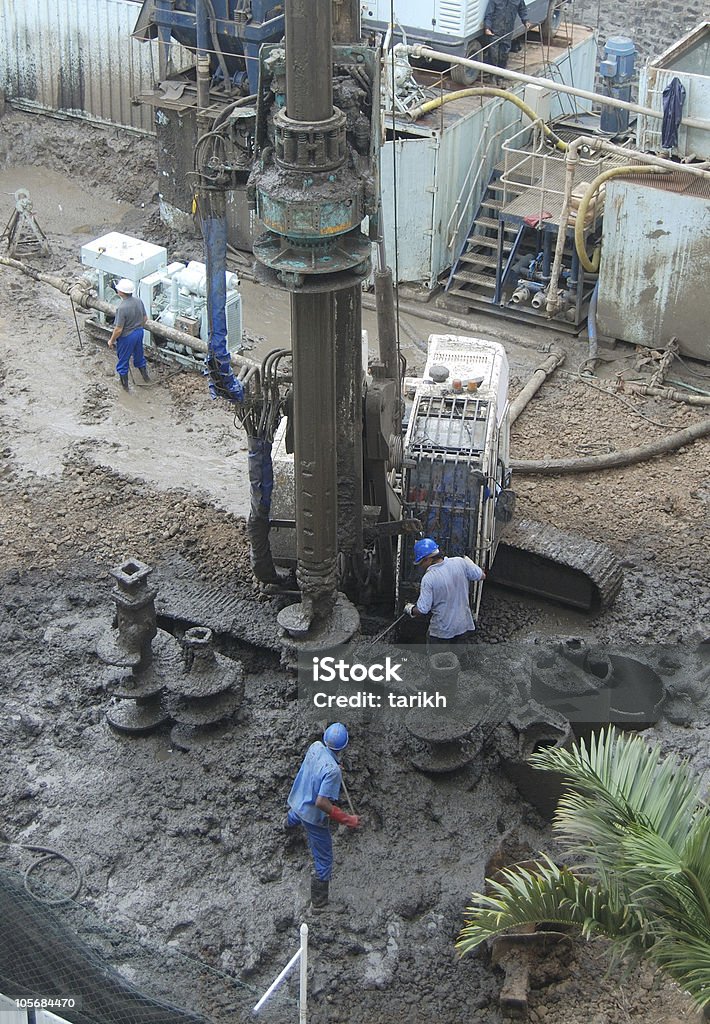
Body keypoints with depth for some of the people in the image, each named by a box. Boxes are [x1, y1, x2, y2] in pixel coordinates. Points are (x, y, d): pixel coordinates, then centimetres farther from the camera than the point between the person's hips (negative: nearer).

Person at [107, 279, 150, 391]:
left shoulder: (122, 308, -33)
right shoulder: (138, 300, -11)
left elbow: (118, 329, -27)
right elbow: (145, 318, 3)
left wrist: (111, 341, -11)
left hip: (126, 337, -7)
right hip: (139, 332, 7)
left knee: (123, 360, 14)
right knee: (139, 355, 29)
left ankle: (124, 384, 29)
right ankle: (145, 376, 48)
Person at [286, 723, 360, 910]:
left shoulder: (315, 746, -16)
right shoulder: (332, 771, -38)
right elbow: (321, 802, -37)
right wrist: (346, 819, -30)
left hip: (296, 801, 8)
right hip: (313, 816, -8)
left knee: (296, 814, 46)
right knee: (324, 859, 10)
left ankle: (290, 822, 81)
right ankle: (319, 901, 21)